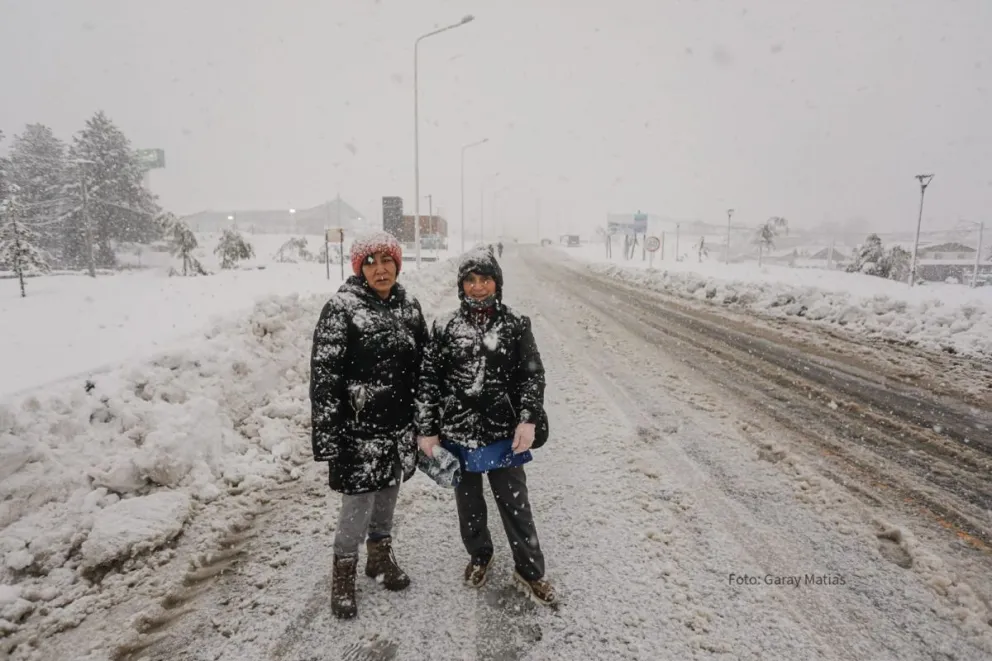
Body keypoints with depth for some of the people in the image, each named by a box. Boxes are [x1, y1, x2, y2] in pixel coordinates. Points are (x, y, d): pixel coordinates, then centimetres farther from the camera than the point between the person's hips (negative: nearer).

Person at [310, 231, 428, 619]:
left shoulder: (408, 306, 3)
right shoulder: (341, 308, -14)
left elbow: (423, 365, 10)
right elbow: (324, 375, -16)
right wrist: (328, 436, -17)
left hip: (400, 426, 6)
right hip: (358, 428, -5)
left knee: (387, 494, 20)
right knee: (358, 502, 4)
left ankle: (380, 557, 43)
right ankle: (343, 573, 29)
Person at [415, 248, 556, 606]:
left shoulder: (516, 325, -4)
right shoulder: (444, 326, -3)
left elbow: (533, 375, -2)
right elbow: (428, 379, 0)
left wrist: (529, 419, -13)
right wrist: (427, 430, -3)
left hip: (503, 433, -1)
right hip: (458, 433, 1)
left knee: (515, 504, 8)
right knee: (469, 503, 19)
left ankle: (529, 570, 30)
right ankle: (479, 556, 44)